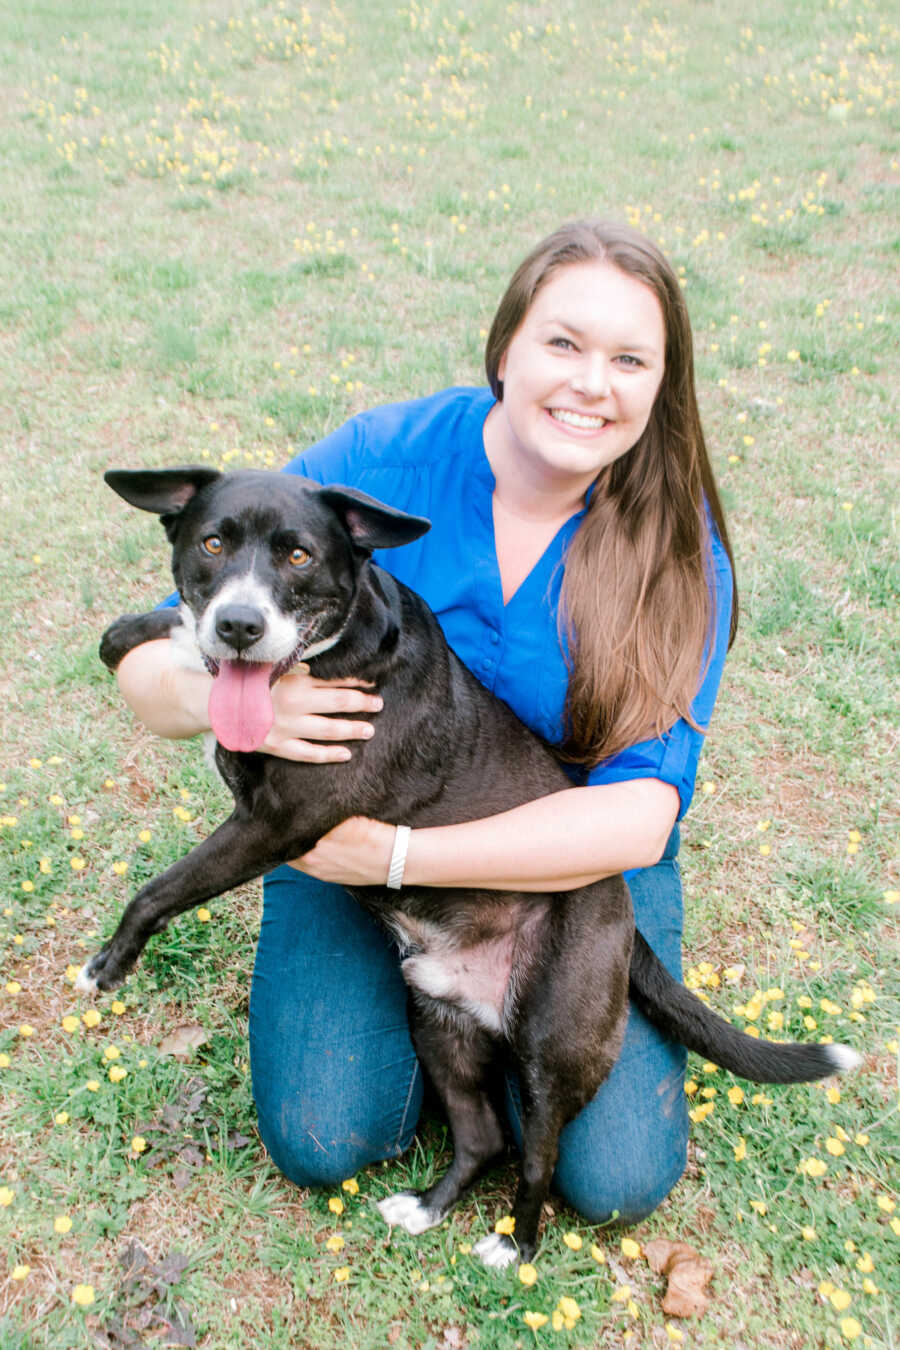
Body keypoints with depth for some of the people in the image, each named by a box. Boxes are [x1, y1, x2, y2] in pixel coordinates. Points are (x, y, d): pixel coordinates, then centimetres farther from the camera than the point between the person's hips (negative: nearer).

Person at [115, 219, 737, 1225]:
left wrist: (393, 855, -29)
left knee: (617, 1178, -8)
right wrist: (226, 696, -38)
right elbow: (149, 668, -13)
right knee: (323, 1139, -12)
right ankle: (432, 993, 17)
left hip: (577, 864, 1)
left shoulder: (679, 548, -16)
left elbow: (638, 816, -23)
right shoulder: (377, 460, -18)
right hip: (357, 834, 0)